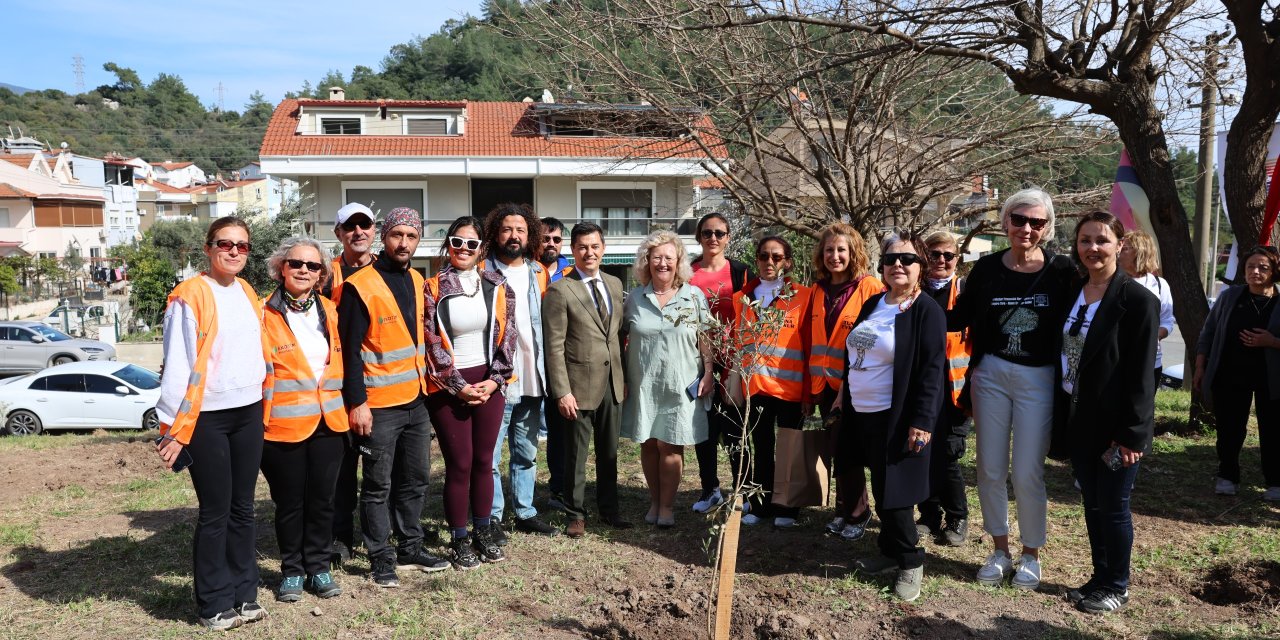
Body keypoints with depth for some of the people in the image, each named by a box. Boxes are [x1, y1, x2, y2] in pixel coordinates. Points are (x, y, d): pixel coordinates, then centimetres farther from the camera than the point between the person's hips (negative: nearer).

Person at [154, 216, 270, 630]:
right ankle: (214, 604, 14)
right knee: (215, 511, 2)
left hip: (249, 414, 6)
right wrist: (174, 429, -14)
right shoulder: (189, 297, -10)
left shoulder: (248, 294, 11)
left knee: (243, 507, 12)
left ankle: (244, 595, 22)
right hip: (207, 419, -6)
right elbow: (177, 366, -12)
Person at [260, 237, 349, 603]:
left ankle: (318, 567, 24)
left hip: (329, 421, 4)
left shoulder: (329, 311, 9)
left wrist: (345, 406, 12)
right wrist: (258, 419, -12)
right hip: (283, 424, -4)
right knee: (290, 502, 8)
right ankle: (292, 571, 23)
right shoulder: (266, 314, -6)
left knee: (323, 499, 11)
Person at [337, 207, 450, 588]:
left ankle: (410, 548, 28)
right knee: (378, 485, 4)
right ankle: (381, 559, 15)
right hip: (378, 406, -7)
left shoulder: (416, 281, 9)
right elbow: (350, 350, -15)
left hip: (416, 401, 7)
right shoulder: (360, 286, -13)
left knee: (416, 479, 15)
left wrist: (424, 383, 16)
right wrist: (357, 402, -18)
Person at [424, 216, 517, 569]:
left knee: (484, 461, 10)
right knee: (459, 464, 0)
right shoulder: (433, 288, -4)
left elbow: (506, 335, 4)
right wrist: (458, 386, -10)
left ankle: (483, 532, 24)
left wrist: (495, 380, -5)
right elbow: (432, 343, -8)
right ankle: (459, 540, 13)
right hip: (448, 387, -3)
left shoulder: (497, 286, 5)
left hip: (488, 384, 3)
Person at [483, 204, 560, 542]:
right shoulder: (482, 272, -4)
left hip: (532, 378, 5)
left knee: (526, 453, 15)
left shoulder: (538, 273, 12)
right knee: (491, 455, -1)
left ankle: (525, 512, 26)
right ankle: (492, 517, 11)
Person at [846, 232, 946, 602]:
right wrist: (845, 399, 16)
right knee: (880, 488, 14)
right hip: (863, 414, 7)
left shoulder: (927, 311, -10)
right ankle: (891, 551, 28)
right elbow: (853, 355, 18)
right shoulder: (873, 304, 12)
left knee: (893, 492, -3)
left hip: (899, 418, -7)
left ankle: (910, 561, 14)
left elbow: (931, 370, -16)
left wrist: (922, 422, -20)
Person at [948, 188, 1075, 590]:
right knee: (990, 470, 9)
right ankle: (999, 550, 26)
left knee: (1028, 474, 1)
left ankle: (1031, 554, 22)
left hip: (1038, 380, -2)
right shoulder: (987, 268, 0)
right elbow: (960, 318, 4)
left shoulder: (1061, 271, -6)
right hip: (990, 375, 3)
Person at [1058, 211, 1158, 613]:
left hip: (1115, 425, -6)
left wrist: (1131, 434, -17)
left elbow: (1141, 374, -15)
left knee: (1113, 507, 6)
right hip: (1079, 420, 6)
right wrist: (1063, 415, 6)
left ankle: (1117, 586, 22)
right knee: (1091, 504, 16)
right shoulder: (1072, 293, 6)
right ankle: (1099, 577, 31)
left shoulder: (1138, 300, -13)